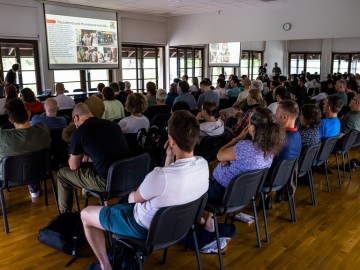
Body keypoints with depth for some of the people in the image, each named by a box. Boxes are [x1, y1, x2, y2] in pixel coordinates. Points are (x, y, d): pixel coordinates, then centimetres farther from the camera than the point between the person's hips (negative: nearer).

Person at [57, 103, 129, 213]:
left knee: (62, 174, 17)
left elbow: (73, 166, 7)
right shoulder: (113, 124, 10)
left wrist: (80, 156, 28)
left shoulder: (79, 132, -5)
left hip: (107, 181, -6)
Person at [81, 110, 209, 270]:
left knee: (86, 214, 11)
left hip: (147, 228, -7)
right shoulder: (203, 165, -16)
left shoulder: (160, 176, -38)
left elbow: (137, 198, -15)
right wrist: (170, 157, -11)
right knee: (130, 196, 35)